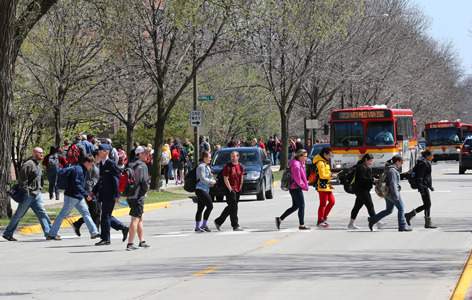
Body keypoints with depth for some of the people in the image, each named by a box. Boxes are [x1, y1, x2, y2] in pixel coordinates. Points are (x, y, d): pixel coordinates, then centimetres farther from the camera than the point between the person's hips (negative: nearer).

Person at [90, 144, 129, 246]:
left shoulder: (111, 164, -13)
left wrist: (117, 195, -18)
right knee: (107, 216, 13)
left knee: (105, 216, -5)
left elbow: (116, 180, -15)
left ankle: (105, 239, 3)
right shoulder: (101, 164, 14)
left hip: (110, 195, -9)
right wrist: (93, 192, 14)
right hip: (104, 195, 9)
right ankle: (123, 229, 25)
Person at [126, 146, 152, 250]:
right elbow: (144, 181, -17)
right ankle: (130, 244, -9)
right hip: (138, 196, -9)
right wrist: (146, 189, 1)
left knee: (141, 218, 18)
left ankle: (142, 242, 23)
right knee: (135, 219, -7)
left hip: (129, 195, 9)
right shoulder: (142, 166, -11)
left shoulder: (130, 165, 14)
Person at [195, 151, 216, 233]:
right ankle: (204, 225, -8)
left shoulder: (206, 166, 18)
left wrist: (212, 181, 6)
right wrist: (211, 181, -7)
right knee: (210, 206, -12)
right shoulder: (201, 166, -13)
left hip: (205, 190, 10)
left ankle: (197, 227, 10)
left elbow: (208, 178, 27)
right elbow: (202, 179, -20)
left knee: (200, 209, 9)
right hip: (201, 190, -10)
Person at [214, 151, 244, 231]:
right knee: (233, 207, -9)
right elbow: (226, 179, -11)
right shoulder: (227, 167, -10)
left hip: (237, 189, 7)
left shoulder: (241, 166, 8)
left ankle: (218, 221, 23)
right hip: (230, 189, -6)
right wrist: (230, 189, -14)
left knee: (230, 208, 12)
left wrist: (240, 188, 8)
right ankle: (235, 226, -7)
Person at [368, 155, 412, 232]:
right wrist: (396, 195, -23)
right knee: (401, 208, -2)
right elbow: (393, 183, -22)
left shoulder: (393, 169, 16)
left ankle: (372, 220, 11)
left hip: (387, 193, 10)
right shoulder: (392, 170, -17)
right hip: (392, 193, -10)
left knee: (389, 210, 13)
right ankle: (402, 227, 1)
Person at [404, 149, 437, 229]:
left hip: (425, 186, 11)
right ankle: (428, 223, 1)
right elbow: (419, 177, -20)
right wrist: (421, 190, -23)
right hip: (423, 186, -11)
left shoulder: (426, 163, 16)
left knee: (426, 205, 11)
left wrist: (430, 186, 28)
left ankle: (409, 215, 15)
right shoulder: (423, 163, -15)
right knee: (427, 204, -5)